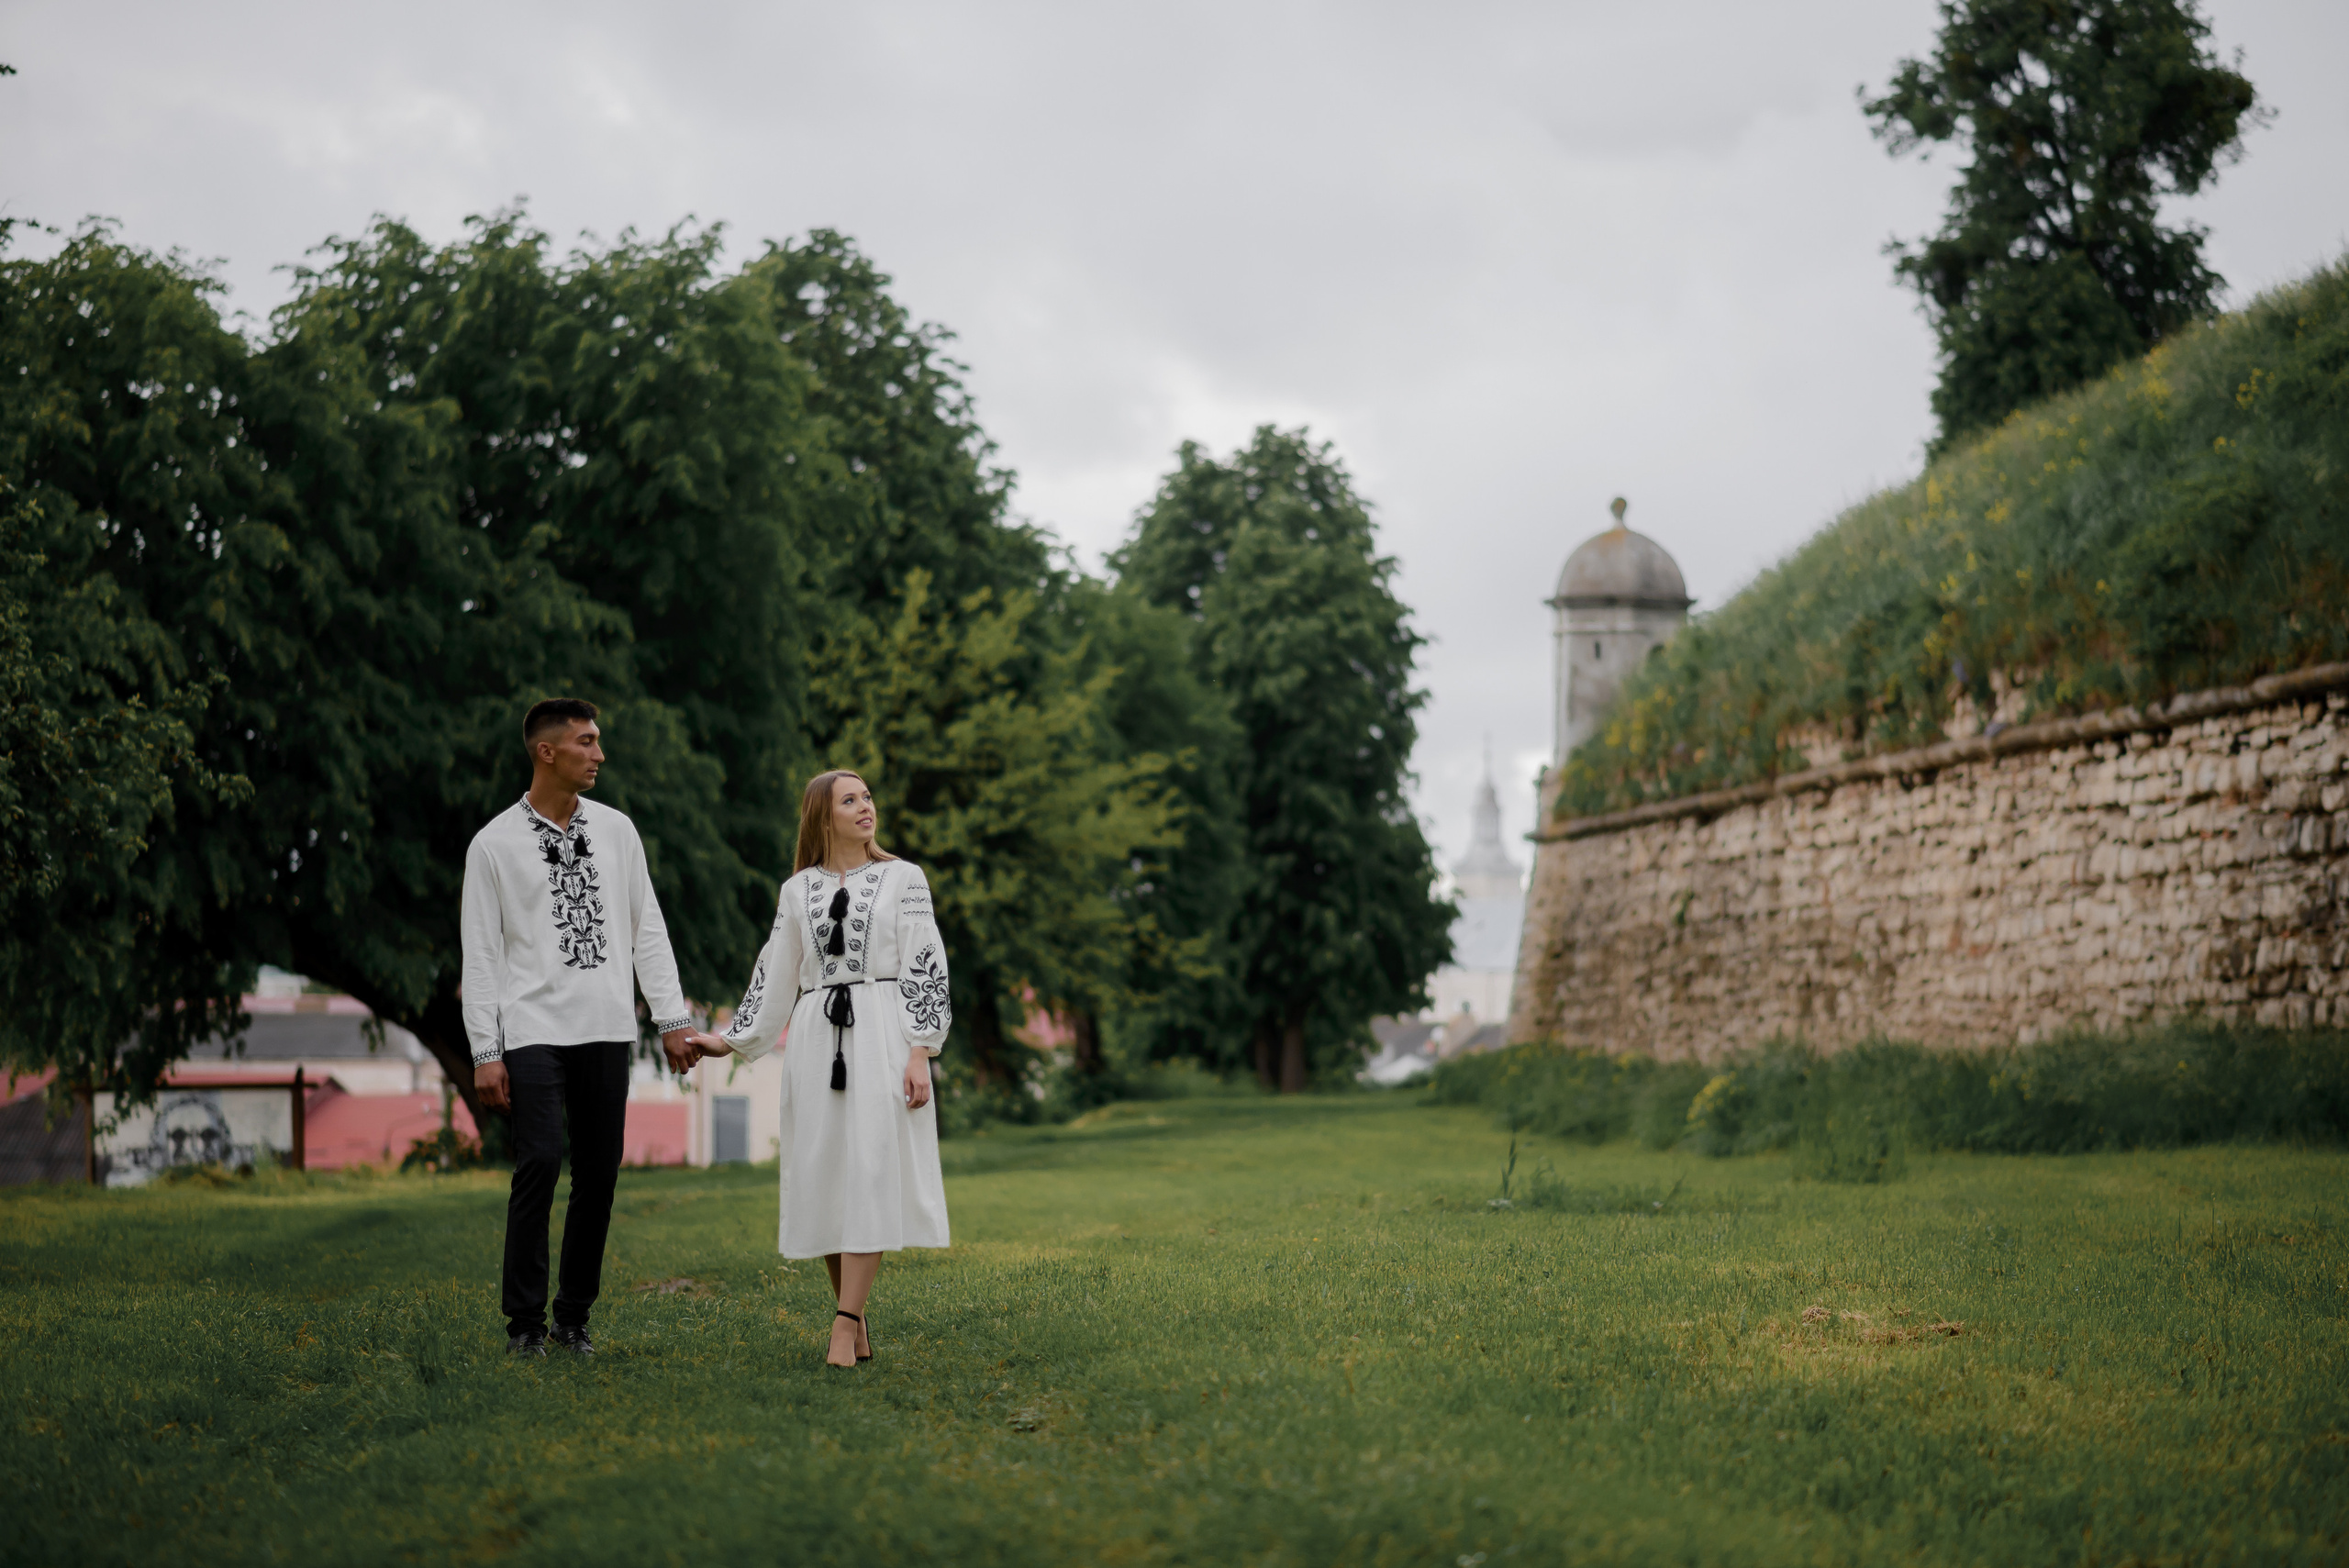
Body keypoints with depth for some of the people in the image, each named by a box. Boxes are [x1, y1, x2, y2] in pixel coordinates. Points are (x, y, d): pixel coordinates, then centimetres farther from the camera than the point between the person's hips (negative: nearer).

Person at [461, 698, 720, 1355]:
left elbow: (647, 929, 12)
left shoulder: (616, 830, 10)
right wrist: (485, 1053, -6)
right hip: (534, 1030, -4)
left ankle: (574, 1317, 14)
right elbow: (481, 955, -1)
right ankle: (524, 1322, -2)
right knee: (539, 1165, -13)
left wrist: (672, 1019, 6)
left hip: (606, 1030, 4)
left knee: (599, 1174, 3)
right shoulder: (495, 844, -1)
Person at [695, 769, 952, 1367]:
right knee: (826, 1180, 1)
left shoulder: (904, 879, 6)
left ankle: (844, 1326, -13)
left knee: (870, 1175, -11)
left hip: (881, 1036, -3)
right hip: (816, 1042, 3)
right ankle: (858, 1326, 10)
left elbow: (926, 970, 0)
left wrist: (920, 1053, -8)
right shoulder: (797, 891, 13)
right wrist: (733, 1041, 11)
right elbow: (775, 978, 17)